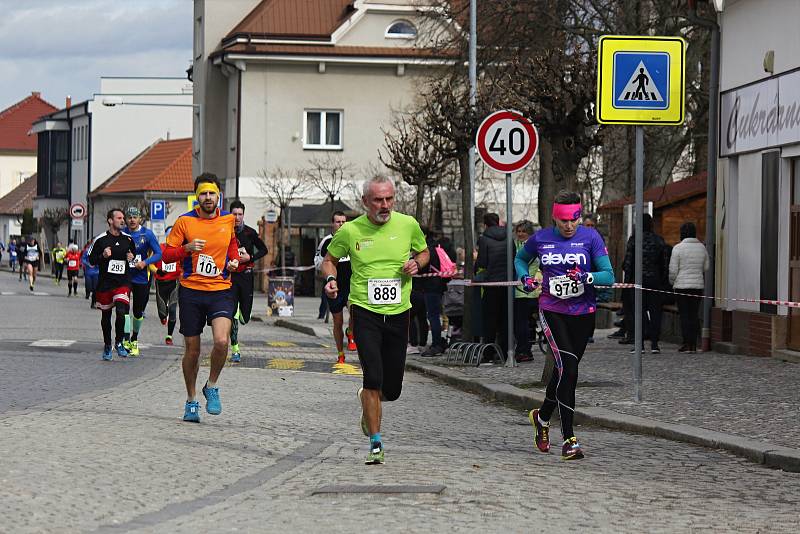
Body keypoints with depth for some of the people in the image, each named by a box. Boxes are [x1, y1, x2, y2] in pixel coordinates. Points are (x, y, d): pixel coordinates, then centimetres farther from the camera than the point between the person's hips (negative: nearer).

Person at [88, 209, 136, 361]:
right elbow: (91, 260, 2)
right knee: (106, 315, 9)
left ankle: (119, 342, 2)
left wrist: (131, 258, 2)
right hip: (105, 283, -1)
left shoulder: (127, 239, 7)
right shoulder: (100, 240, -3)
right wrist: (103, 256, -16)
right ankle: (107, 346, 27)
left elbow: (133, 252, 24)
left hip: (123, 282, 1)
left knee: (121, 312, -18)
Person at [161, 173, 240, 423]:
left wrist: (234, 260, 6)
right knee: (192, 350, 6)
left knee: (221, 341, -21)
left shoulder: (228, 220, 5)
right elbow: (167, 254, 1)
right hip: (191, 291, -1)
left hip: (221, 290, 1)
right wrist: (187, 248, -17)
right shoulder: (185, 221, -3)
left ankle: (212, 386, 5)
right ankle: (191, 401, 24)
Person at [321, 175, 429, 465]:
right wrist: (331, 279, -9)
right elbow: (329, 259, 12)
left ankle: (367, 399, 43)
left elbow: (424, 251, 18)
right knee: (374, 377, -18)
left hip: (398, 313, 2)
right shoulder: (350, 230, -4)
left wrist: (416, 263, -4)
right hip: (365, 311, -2)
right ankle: (375, 444, -7)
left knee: (392, 389, 6)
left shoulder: (408, 225, 0)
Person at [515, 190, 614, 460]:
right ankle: (569, 440, -17)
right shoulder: (540, 239, 0)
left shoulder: (590, 237, -3)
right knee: (568, 369, -19)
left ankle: (542, 417, 43)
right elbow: (520, 258, 22)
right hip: (552, 312, -2)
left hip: (583, 313, 2)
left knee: (564, 371, 14)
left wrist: (586, 277, -25)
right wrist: (525, 277, 2)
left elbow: (609, 275, -6)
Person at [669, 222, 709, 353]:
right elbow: (706, 267, 12)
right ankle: (693, 344, 7)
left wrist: (672, 282, 8)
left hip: (682, 285, -4)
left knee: (684, 314, -1)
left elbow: (673, 270, -8)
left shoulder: (678, 248, -9)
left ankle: (687, 344, -5)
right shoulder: (702, 248, 5)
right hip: (698, 285, 4)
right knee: (694, 314, 9)